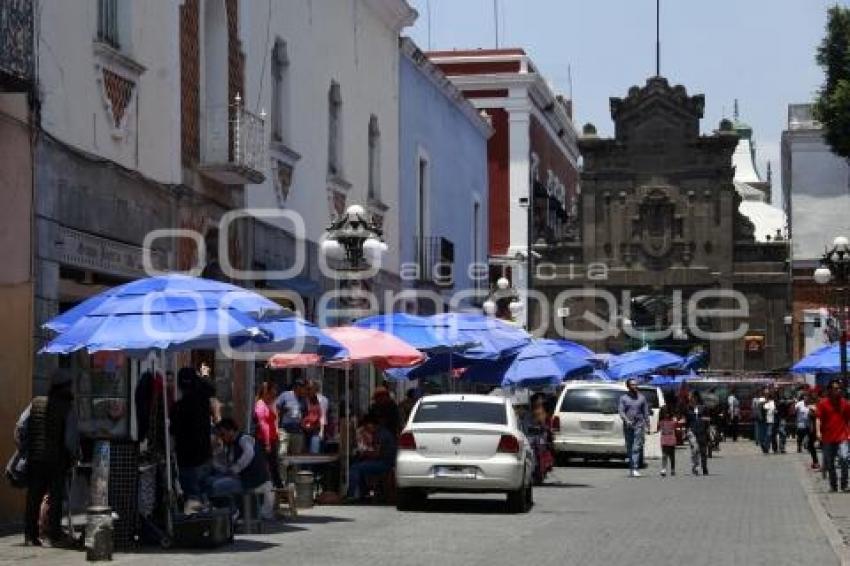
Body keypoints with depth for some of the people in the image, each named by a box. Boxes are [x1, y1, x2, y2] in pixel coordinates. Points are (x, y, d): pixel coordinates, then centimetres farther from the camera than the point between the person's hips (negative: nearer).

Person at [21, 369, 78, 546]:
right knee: (55, 498, 2)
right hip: (57, 460, -4)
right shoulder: (67, 408, -6)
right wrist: (72, 456, 5)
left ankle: (30, 534, 8)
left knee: (33, 497, 9)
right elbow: (71, 438, -10)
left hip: (34, 458, 4)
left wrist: (25, 448, 13)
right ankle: (54, 535, 1)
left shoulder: (36, 403, 6)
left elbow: (20, 427, 2)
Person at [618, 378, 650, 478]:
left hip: (639, 425, -1)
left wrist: (647, 425, 5)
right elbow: (621, 412, -2)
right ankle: (631, 468, 18)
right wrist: (626, 420, -20)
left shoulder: (641, 397, 7)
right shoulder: (624, 398, 5)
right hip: (627, 426, 1)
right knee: (629, 447, 7)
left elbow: (646, 412, 10)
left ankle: (634, 469, -18)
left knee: (636, 447, -11)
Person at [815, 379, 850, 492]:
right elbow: (819, 418, -4)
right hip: (827, 438, 0)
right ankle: (833, 485, 21)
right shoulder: (823, 403, 0)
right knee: (829, 464, 7)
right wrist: (818, 431, -18)